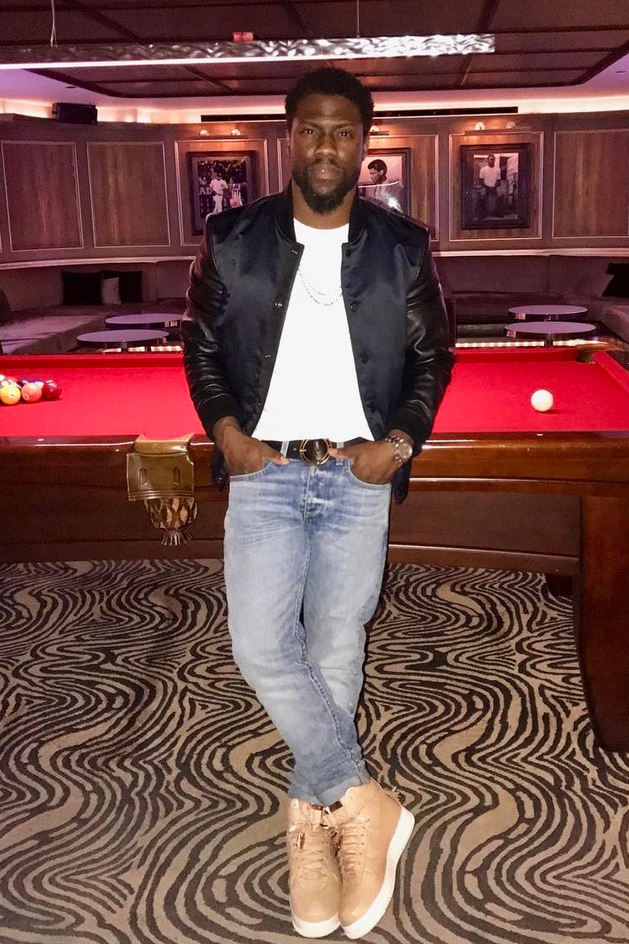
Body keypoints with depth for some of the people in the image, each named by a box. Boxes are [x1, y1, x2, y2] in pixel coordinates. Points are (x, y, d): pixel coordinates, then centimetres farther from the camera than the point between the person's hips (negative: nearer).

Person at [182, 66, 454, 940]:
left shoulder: (403, 249, 1)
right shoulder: (233, 240, 1)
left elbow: (432, 358, 8)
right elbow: (200, 344, 10)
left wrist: (398, 442, -6)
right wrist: (226, 428, -4)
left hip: (357, 479, 0)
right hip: (265, 473, 1)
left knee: (335, 653, 7)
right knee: (262, 649, -9)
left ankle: (314, 815, 28)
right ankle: (368, 805, 8)